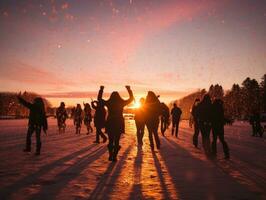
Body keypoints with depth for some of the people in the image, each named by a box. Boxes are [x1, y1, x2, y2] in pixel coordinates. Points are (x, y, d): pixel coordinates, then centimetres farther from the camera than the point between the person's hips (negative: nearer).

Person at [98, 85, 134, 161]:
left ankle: (111, 155, 4)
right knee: (117, 141, 7)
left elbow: (99, 99, 11)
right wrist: (129, 89, 17)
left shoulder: (108, 103, -4)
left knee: (110, 141, 14)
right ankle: (114, 156, 2)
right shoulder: (121, 103, -4)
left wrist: (101, 90, 19)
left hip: (110, 124, 0)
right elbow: (131, 98, 10)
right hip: (119, 124, 0)